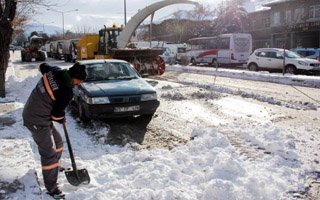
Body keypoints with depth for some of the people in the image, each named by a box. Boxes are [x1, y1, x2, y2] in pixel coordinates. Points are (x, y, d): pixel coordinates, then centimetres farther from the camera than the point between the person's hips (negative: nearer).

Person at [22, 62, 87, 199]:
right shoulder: (67, 92, -26)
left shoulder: (55, 71, -6)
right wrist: (62, 119, 7)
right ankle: (51, 188, 9)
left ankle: (54, 166, 46)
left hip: (31, 111, 9)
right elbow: (57, 113, -15)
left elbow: (42, 66, 17)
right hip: (37, 120, -9)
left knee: (58, 142, 23)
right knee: (49, 153, -2)